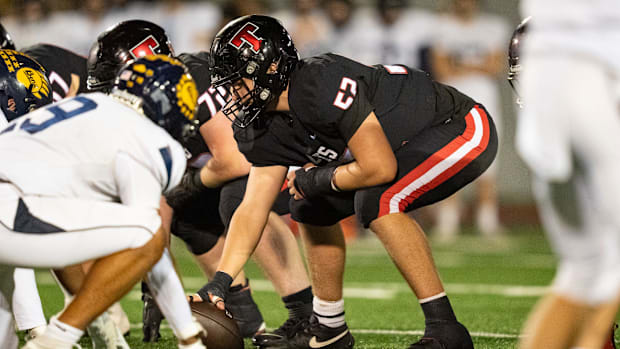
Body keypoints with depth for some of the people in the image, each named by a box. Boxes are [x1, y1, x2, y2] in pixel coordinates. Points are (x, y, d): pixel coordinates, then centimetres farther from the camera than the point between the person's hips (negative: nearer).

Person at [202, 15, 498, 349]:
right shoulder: (269, 130, -2)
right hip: (413, 145, 10)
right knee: (312, 206, 10)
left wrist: (318, 179, -14)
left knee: (377, 199, -30)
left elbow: (379, 168, -31)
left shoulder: (323, 84, -31)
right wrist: (219, 283, -11)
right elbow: (252, 210, -1)